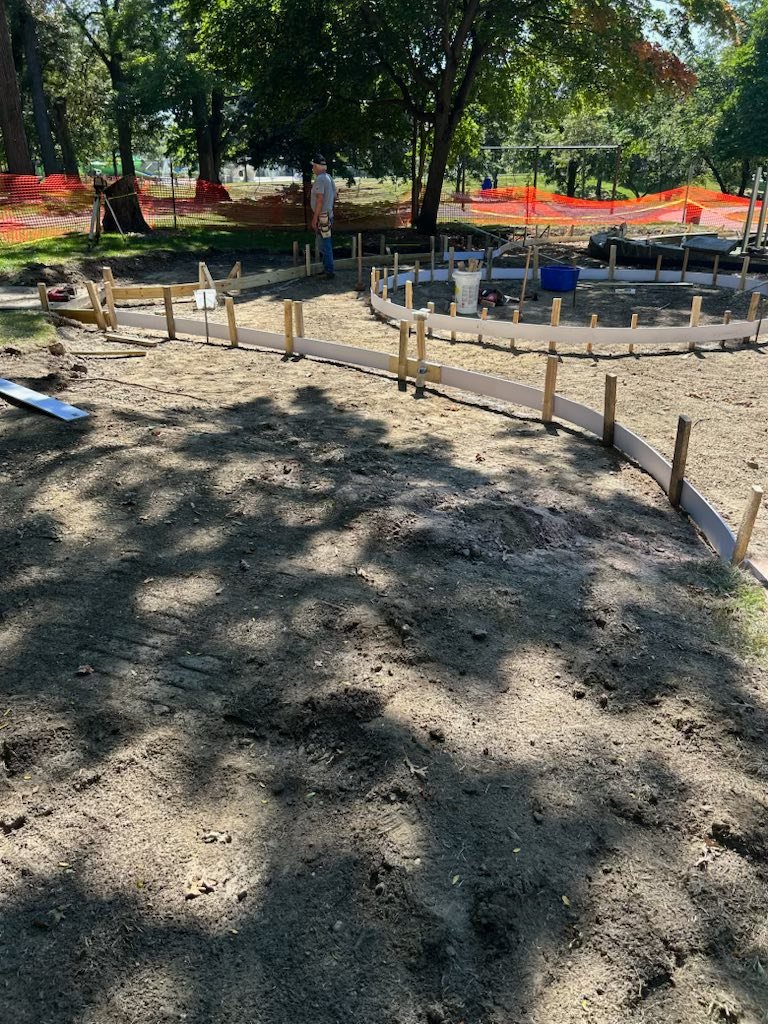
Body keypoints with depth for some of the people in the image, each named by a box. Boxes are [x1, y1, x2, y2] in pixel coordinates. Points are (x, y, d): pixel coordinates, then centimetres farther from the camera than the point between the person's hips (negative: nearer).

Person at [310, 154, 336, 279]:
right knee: (326, 243, 16)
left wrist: (314, 219, -21)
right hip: (329, 214, 10)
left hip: (322, 216, -10)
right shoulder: (329, 177, 12)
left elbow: (320, 200, -23)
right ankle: (327, 268, 25)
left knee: (325, 244, -7)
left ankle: (329, 271, -5)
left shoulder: (319, 179, -17)